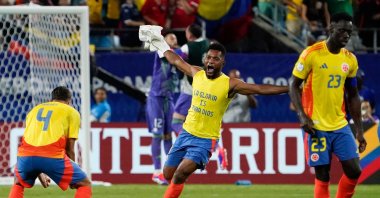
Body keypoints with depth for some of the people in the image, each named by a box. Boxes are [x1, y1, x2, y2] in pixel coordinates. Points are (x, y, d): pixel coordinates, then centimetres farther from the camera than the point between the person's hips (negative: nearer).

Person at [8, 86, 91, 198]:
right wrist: (71, 176, 26)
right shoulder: (72, 112, 19)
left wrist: (39, 174, 44)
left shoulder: (35, 109, 32)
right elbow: (69, 148, 13)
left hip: (26, 155, 4)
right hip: (53, 155, -4)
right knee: (85, 184, 12)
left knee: (18, 184, 34)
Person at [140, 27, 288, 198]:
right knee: (168, 175, 10)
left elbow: (260, 89, -18)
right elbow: (176, 60, 18)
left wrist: (289, 89, -26)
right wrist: (161, 46, 29)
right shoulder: (197, 74, 0)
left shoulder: (230, 84, -14)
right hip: (186, 133, 5)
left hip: (206, 140, -5)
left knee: (179, 175, -22)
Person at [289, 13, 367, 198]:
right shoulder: (311, 54, -9)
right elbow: (294, 86, -4)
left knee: (354, 171, -1)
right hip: (316, 127, -5)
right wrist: (302, 116, -17)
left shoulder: (350, 59, 7)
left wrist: (359, 130, 13)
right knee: (322, 176, -3)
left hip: (341, 126, 5)